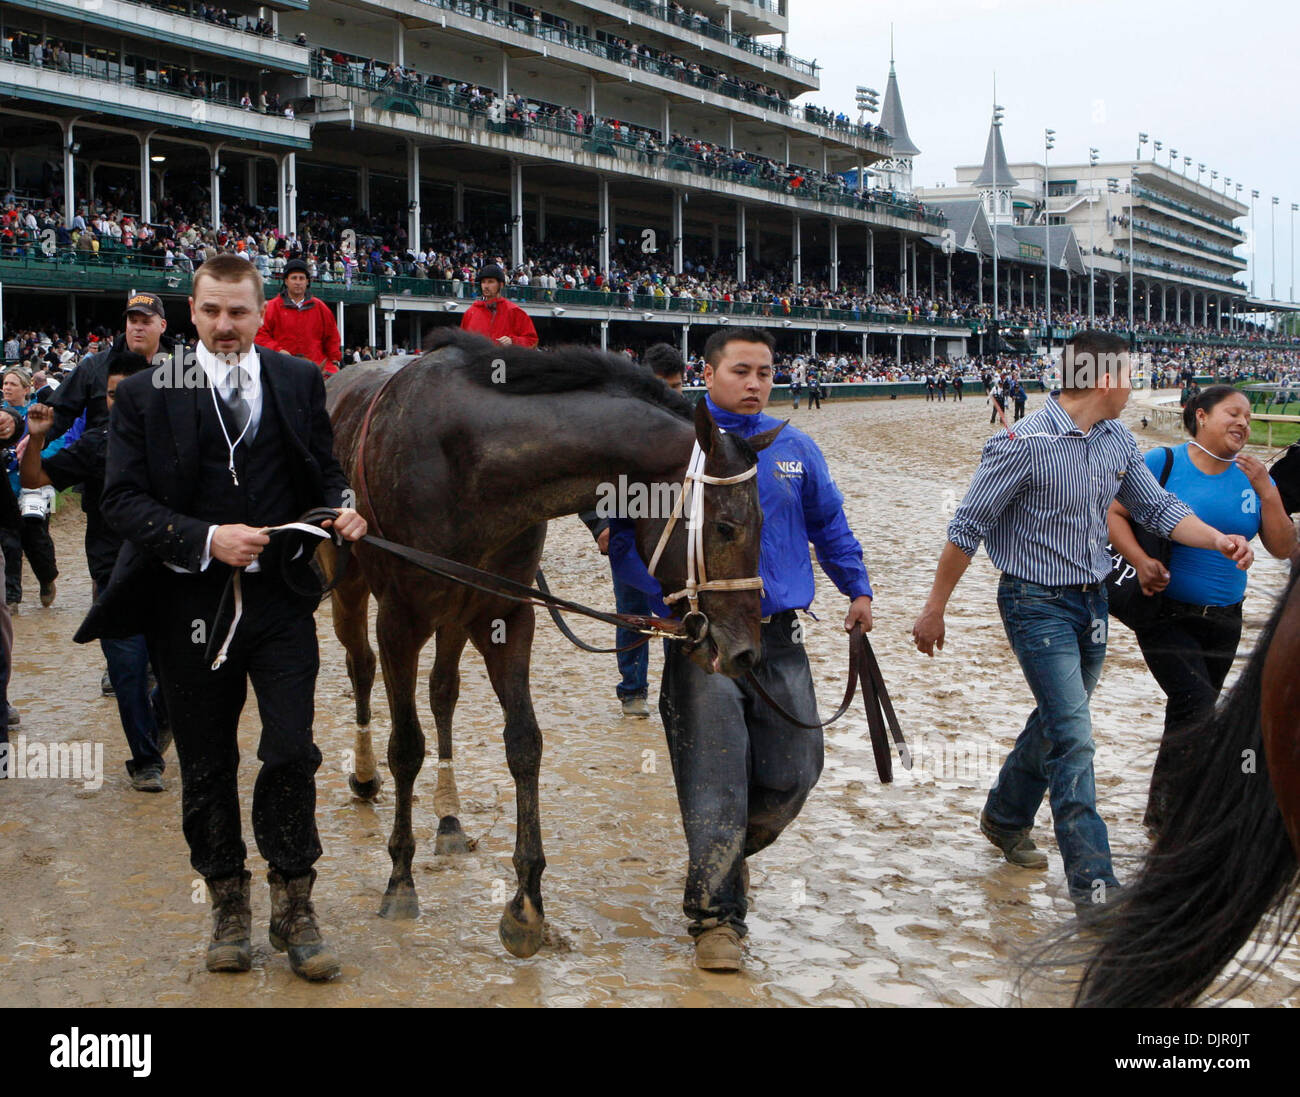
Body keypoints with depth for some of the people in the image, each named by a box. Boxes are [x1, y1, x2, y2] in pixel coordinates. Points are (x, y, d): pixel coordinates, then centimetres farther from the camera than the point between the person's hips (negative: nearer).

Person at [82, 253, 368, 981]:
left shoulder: (299, 380, 5)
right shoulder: (147, 394, -2)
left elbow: (325, 468, 11)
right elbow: (122, 498, -7)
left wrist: (343, 510, -12)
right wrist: (205, 538, -20)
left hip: (281, 598, 1)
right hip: (191, 603, 0)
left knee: (292, 753, -2)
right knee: (207, 766, 11)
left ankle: (293, 906, 14)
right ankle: (229, 905, 28)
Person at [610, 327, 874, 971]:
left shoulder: (796, 450, 9)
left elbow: (829, 526, 23)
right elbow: (626, 542, -6)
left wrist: (857, 588, 19)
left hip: (780, 638, 4)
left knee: (793, 772, 8)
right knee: (715, 777, -4)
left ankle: (729, 850, 37)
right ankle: (716, 915, 7)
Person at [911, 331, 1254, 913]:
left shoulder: (1116, 441, 5)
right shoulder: (1025, 444, -18)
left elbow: (1157, 506, 11)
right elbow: (967, 527, -13)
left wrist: (1217, 539, -8)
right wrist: (934, 608, -9)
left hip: (1091, 601, 8)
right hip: (1037, 603, -8)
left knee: (1058, 723, 20)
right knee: (1073, 737, -13)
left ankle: (1005, 818, 42)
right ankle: (1093, 884, -11)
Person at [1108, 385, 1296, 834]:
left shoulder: (1254, 477, 4)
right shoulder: (1164, 462, -7)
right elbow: (1115, 514, -6)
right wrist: (1141, 561, -21)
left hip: (1224, 620, 5)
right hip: (1167, 613, -5)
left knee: (1190, 715, 13)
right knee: (1198, 709, -19)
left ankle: (1164, 815, 29)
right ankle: (1166, 811, -4)